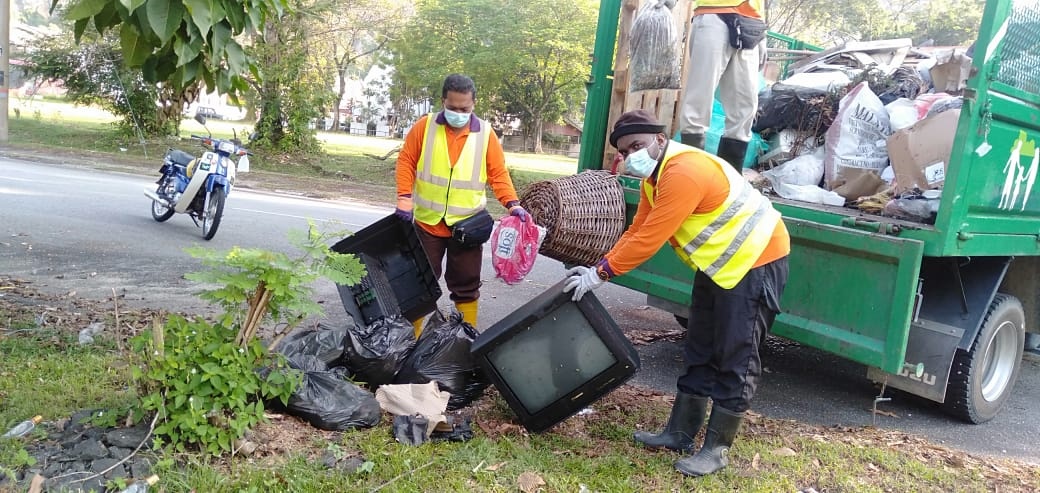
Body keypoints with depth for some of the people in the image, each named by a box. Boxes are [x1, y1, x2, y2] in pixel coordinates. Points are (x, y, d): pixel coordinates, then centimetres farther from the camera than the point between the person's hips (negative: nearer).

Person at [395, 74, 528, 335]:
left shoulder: (485, 133, -3)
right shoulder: (425, 127, -3)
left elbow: (498, 174, -1)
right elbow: (406, 161, 1)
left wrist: (512, 204, -14)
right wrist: (405, 198, -10)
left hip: (467, 225, 0)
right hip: (427, 222, 0)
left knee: (466, 285, 9)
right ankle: (413, 336, 25)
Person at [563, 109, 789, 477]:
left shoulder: (684, 172, -27)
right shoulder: (654, 177, 6)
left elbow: (649, 240, -28)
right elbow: (636, 232, 6)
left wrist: (600, 273, -21)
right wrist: (598, 268, -5)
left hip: (755, 261, -10)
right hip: (720, 263, 10)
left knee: (735, 360, -3)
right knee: (700, 352, 13)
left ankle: (716, 449, 7)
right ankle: (679, 433, 22)